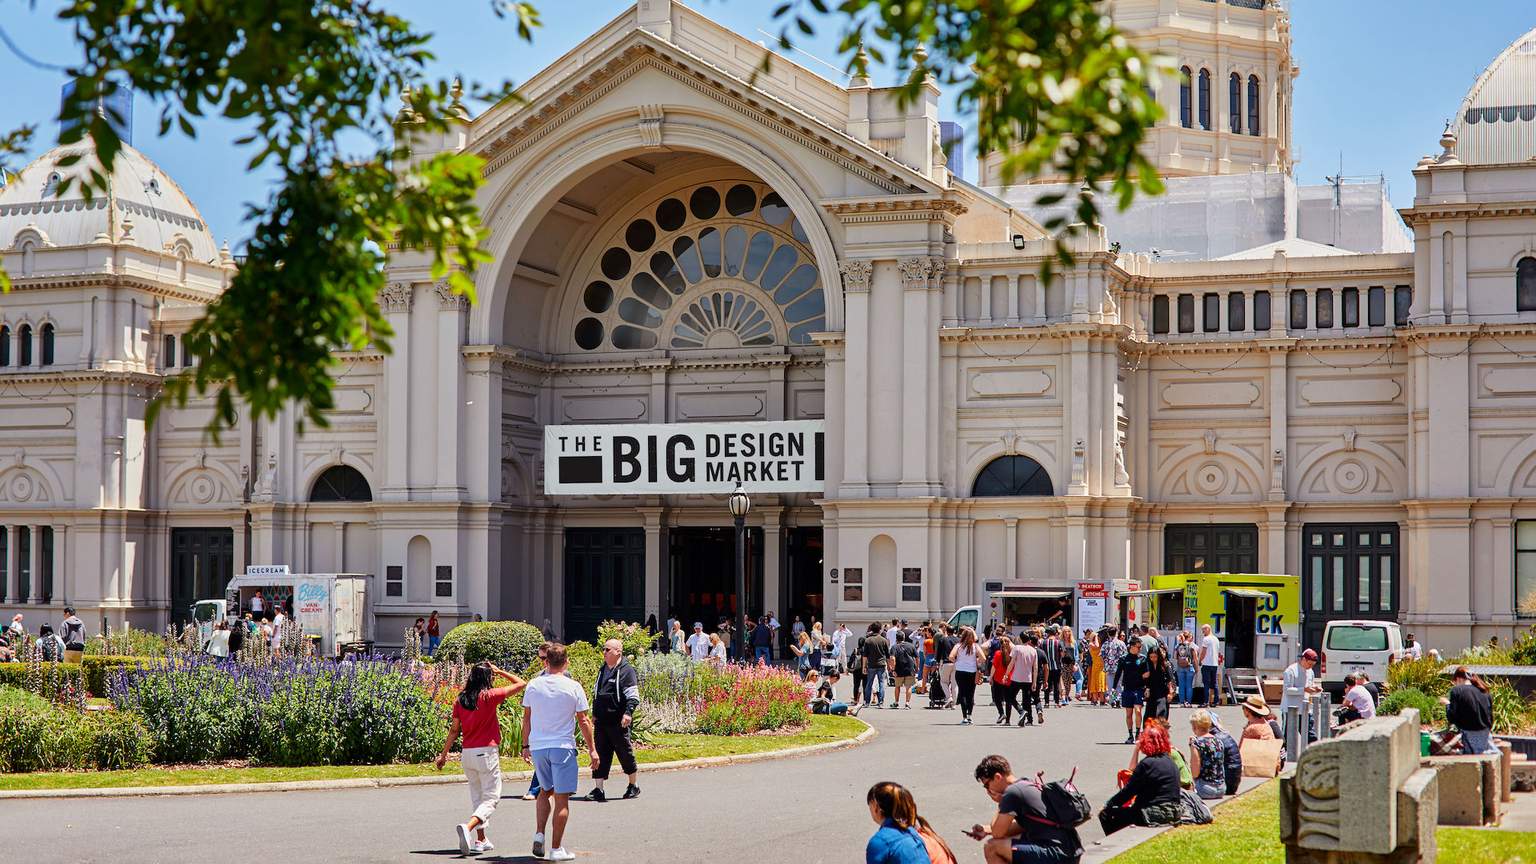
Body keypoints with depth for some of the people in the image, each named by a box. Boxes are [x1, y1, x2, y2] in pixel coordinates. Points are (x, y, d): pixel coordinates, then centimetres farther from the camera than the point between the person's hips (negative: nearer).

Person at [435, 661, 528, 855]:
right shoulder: (490, 696, -9)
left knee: (477, 797, 18)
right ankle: (468, 827, -26)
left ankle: (480, 840, 20)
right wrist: (500, 672, 8)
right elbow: (521, 684, -2)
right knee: (491, 799, -2)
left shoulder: (460, 700, 4)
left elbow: (454, 730, 7)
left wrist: (443, 754, 16)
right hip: (487, 752, -6)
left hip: (467, 753, 6)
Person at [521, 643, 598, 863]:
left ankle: (539, 834, 7)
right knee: (562, 799, 2)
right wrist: (592, 749, 5)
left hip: (537, 746, 3)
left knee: (545, 790, 23)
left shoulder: (533, 685, 2)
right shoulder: (573, 687, -6)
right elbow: (583, 721, -2)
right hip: (562, 746, -3)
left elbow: (526, 718, 8)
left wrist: (526, 746, 18)